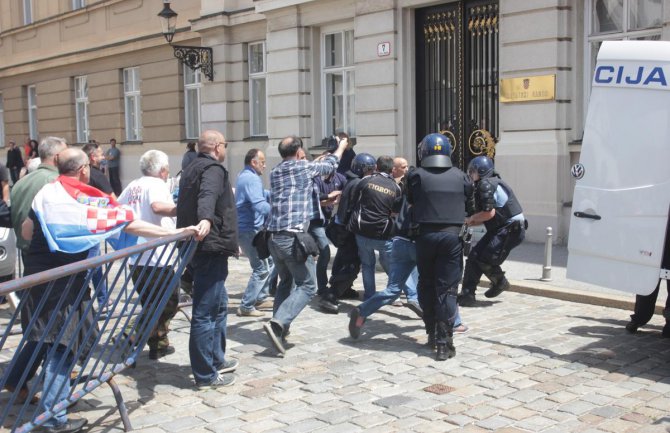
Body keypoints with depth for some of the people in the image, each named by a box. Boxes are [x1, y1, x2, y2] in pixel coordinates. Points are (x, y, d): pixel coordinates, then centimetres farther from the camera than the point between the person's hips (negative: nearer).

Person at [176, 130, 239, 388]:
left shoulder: (192, 169, 21)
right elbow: (208, 196, -31)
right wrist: (206, 219, -50)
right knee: (206, 312, -7)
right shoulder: (213, 169, -9)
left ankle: (216, 360, 31)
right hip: (210, 247, -11)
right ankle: (206, 375, -3)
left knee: (218, 306, 22)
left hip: (198, 248, 11)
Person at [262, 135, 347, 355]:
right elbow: (331, 164, 17)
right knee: (307, 286, -2)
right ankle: (277, 323, -19)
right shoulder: (304, 167, -2)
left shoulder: (275, 172, 14)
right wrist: (341, 146, 37)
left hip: (274, 236, 7)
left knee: (285, 282, 24)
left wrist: (319, 159, 48)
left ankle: (280, 325, 22)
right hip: (293, 237, -7)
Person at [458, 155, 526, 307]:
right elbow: (488, 218, 20)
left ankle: (500, 282, 15)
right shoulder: (483, 185, 17)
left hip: (511, 229, -10)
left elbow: (489, 213, -23)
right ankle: (467, 294, 8)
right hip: (500, 228, 10)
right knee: (474, 256, 3)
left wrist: (471, 219, -6)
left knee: (485, 259, -13)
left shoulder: (486, 185, -15)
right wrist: (468, 222, 8)